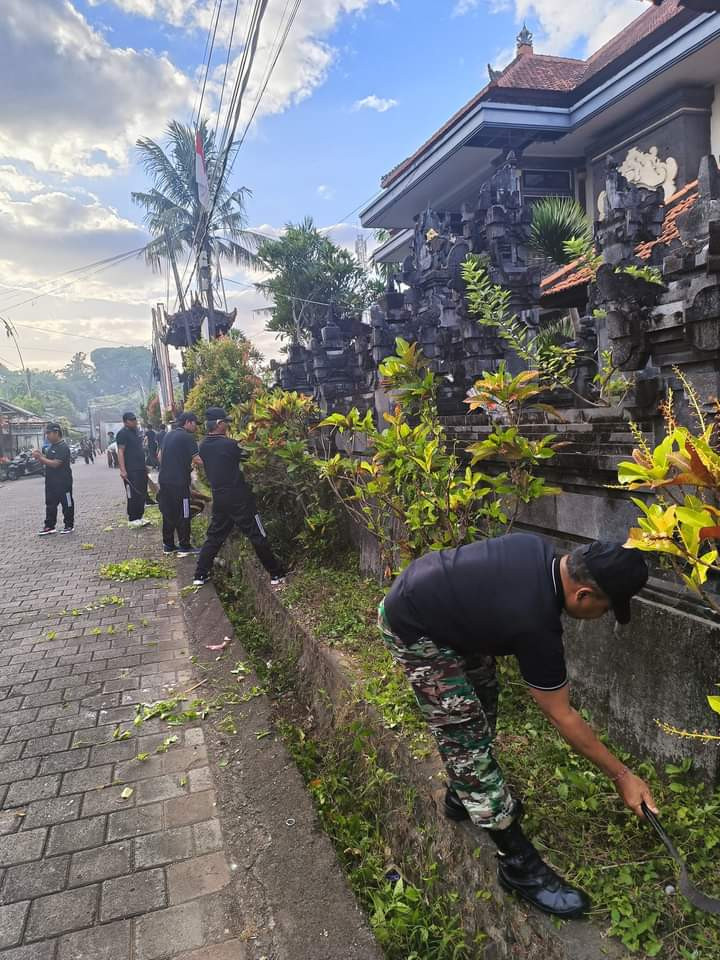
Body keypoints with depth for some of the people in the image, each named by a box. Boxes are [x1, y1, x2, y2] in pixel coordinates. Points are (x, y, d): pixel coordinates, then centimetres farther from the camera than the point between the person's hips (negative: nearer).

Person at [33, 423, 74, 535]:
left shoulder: (63, 447, -17)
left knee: (67, 504, 4)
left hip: (63, 482, -9)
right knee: (50, 504, 10)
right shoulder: (51, 446, 13)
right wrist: (41, 455, 2)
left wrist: (40, 458, -21)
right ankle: (49, 526, 16)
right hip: (51, 482, 9)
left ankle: (69, 525, 14)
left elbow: (55, 463, -24)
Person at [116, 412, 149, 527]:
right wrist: (122, 470, -24)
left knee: (142, 494, 12)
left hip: (141, 469, 9)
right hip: (130, 470, -9)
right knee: (133, 495, -4)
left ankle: (139, 516, 21)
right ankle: (132, 519, 4)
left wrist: (144, 466, 23)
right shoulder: (123, 433, -10)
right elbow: (120, 452, -16)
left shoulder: (135, 431, 16)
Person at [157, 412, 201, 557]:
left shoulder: (168, 435, 14)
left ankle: (168, 545, 20)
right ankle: (184, 547, 5)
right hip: (179, 482, -8)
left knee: (168, 513, 14)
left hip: (164, 480, 8)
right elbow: (197, 458, -20)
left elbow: (160, 456, 22)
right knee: (183, 515, 1)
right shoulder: (188, 437, -12)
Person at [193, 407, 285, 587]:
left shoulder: (203, 446, 3)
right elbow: (244, 457, -2)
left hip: (219, 497, 7)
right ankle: (276, 574, 8)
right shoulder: (228, 444, -18)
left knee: (214, 535, 17)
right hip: (238, 497, -6)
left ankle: (200, 575, 18)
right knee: (257, 535, 1)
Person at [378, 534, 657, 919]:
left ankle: (461, 795, 38)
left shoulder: (543, 552, -8)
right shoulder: (535, 623, -29)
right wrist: (621, 776, -4)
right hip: (413, 628, -9)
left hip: (429, 593, 9)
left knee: (483, 697, 18)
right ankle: (517, 862, 6)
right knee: (466, 735, -6)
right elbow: (562, 717, -15)